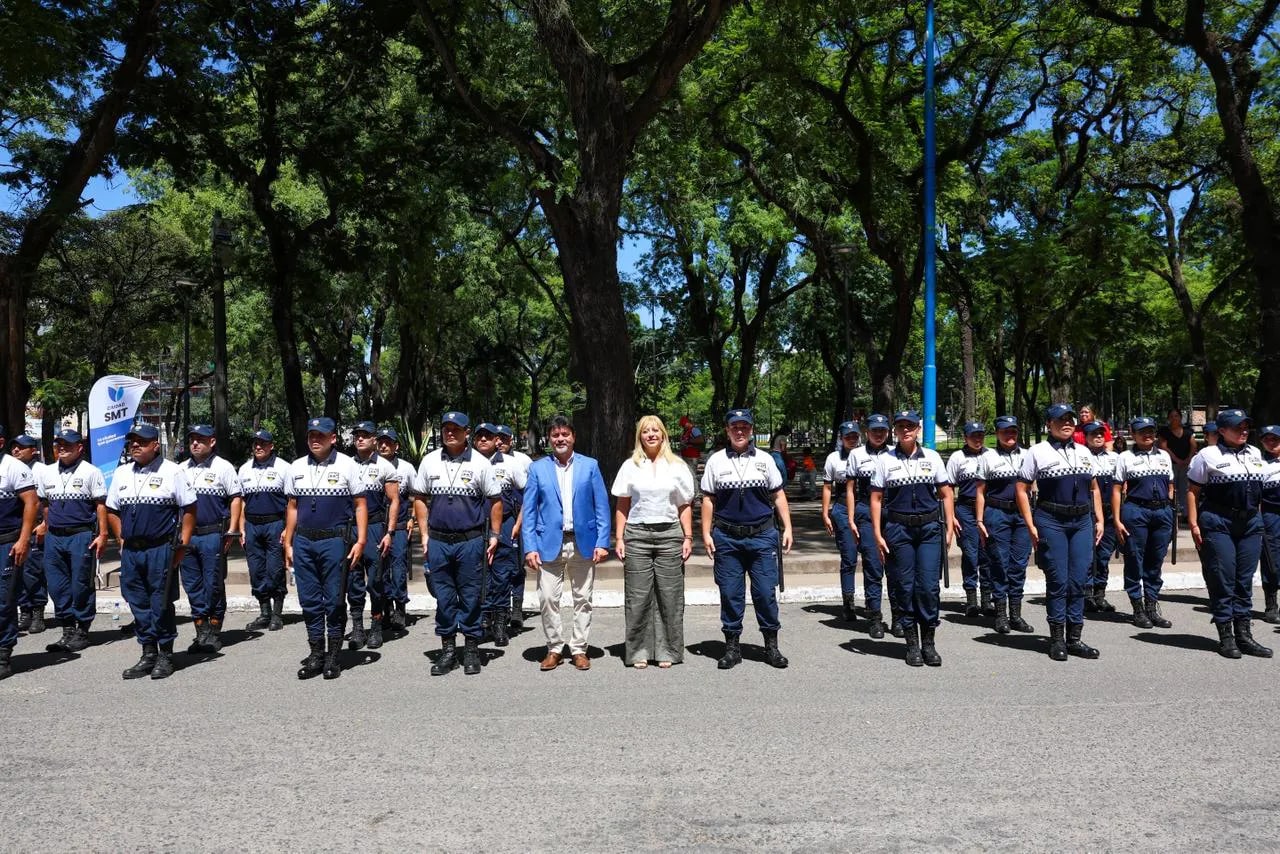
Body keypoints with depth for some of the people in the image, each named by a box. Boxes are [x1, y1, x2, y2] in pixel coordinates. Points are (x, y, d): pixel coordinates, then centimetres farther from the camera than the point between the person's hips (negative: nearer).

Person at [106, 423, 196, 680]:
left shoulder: (172, 472, -3)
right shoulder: (122, 473, 12)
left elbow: (189, 509, -3)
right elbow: (112, 510, 21)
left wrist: (182, 544, -7)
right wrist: (122, 540, 12)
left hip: (161, 549, -5)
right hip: (130, 550, 5)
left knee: (161, 604, 0)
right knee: (138, 603, 10)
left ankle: (165, 655, 12)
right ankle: (148, 654, 21)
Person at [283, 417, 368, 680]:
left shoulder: (347, 465, -2)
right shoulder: (296, 467, 10)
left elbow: (360, 505, -2)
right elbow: (293, 507, 15)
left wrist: (361, 541, -9)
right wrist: (288, 543, 12)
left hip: (335, 541, -4)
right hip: (303, 541, 4)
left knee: (334, 600, 3)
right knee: (309, 600, 8)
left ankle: (333, 656, 14)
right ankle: (315, 654, 20)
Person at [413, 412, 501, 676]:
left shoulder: (480, 463, -1)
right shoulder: (429, 461, 6)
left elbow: (495, 500, 3)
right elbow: (420, 499, 12)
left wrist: (494, 535, 0)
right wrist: (424, 535, 7)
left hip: (471, 540, -2)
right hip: (438, 542, 2)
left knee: (471, 596, 5)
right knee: (443, 596, 9)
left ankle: (471, 648, 17)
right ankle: (447, 649, 20)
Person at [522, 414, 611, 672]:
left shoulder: (590, 466, 4)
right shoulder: (537, 468, 5)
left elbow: (602, 506, 2)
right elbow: (529, 511, 3)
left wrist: (602, 542, -6)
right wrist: (530, 547, -6)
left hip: (583, 543, 0)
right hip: (549, 544, 0)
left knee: (582, 600, 8)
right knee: (548, 599, 0)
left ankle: (579, 649, 21)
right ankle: (554, 648, 17)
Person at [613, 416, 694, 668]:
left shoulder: (677, 466, 9)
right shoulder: (630, 466, 9)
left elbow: (685, 506, 10)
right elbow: (622, 506, 8)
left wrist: (688, 537, 2)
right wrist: (619, 539, 1)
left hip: (669, 534, 0)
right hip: (637, 535, 0)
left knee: (669, 595, 1)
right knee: (638, 596, 0)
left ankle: (667, 650, 12)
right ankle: (639, 651, 11)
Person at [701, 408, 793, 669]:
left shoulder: (764, 460, 7)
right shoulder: (716, 461, 5)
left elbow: (778, 495, 11)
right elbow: (708, 500, 6)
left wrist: (787, 528, 4)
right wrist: (706, 533, 1)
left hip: (762, 535, 0)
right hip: (726, 538, 0)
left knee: (765, 591, 0)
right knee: (730, 593, 5)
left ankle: (771, 645, 15)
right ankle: (732, 646, 17)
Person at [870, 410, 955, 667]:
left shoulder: (932, 457, 8)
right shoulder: (885, 460, 4)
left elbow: (946, 494, 11)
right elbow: (876, 499, 4)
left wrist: (949, 528, 4)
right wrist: (877, 534, -2)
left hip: (930, 528, 1)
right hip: (898, 528, -1)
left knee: (929, 586, -3)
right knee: (904, 587, 4)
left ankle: (928, 642, 12)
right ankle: (912, 644, 15)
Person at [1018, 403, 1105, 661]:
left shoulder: (1084, 452, 15)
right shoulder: (1037, 452, 0)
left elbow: (1094, 488, 21)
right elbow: (1022, 489, -2)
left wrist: (1099, 520, 12)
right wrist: (1031, 526, -8)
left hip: (1083, 521, 5)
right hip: (1051, 522, -4)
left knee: (1079, 581, 5)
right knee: (1058, 581, -1)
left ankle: (1074, 638, 15)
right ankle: (1057, 639, 10)